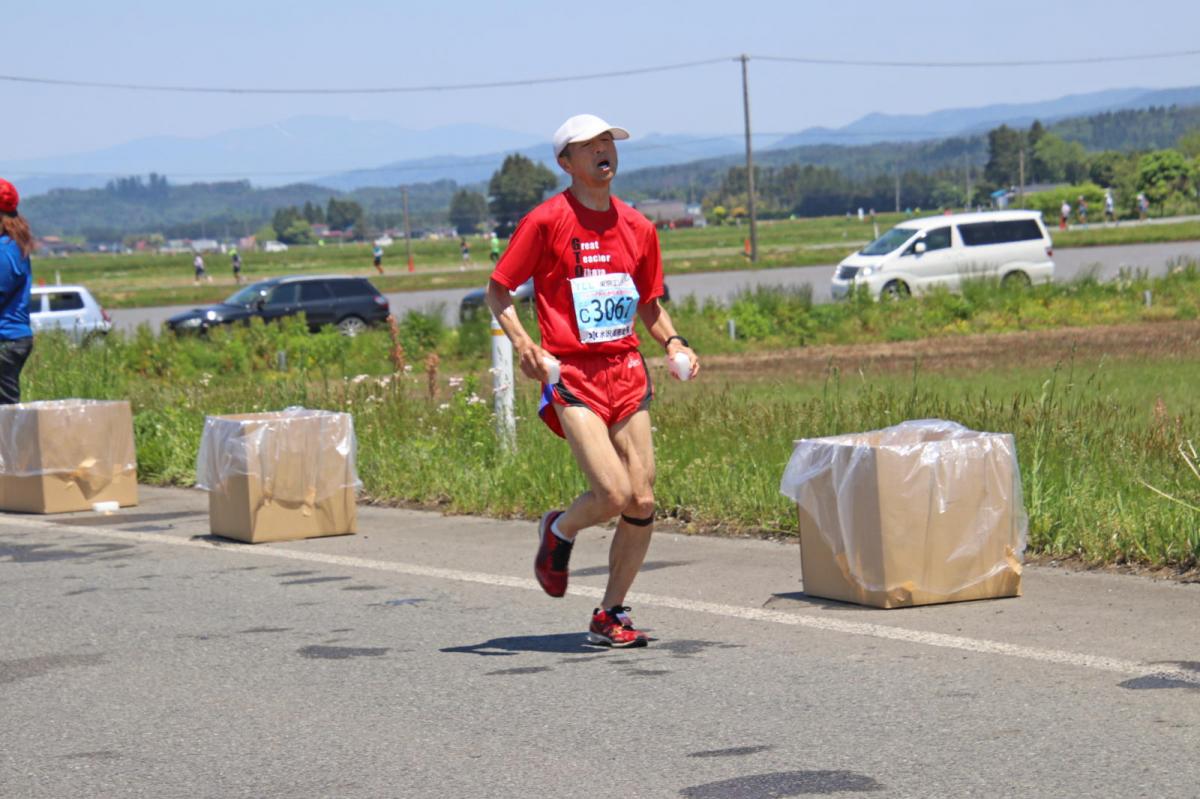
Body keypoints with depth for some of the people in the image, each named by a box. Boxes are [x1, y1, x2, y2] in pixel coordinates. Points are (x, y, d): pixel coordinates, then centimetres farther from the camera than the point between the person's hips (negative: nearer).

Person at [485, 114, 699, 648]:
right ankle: (558, 531, 17)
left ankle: (610, 615, 15)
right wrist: (523, 344, -15)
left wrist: (673, 342, 4)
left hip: (626, 371, 5)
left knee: (641, 502, 0)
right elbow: (498, 291, 0)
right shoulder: (546, 221, -5)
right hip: (572, 376, -5)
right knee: (613, 494, -17)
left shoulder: (637, 227, 11)